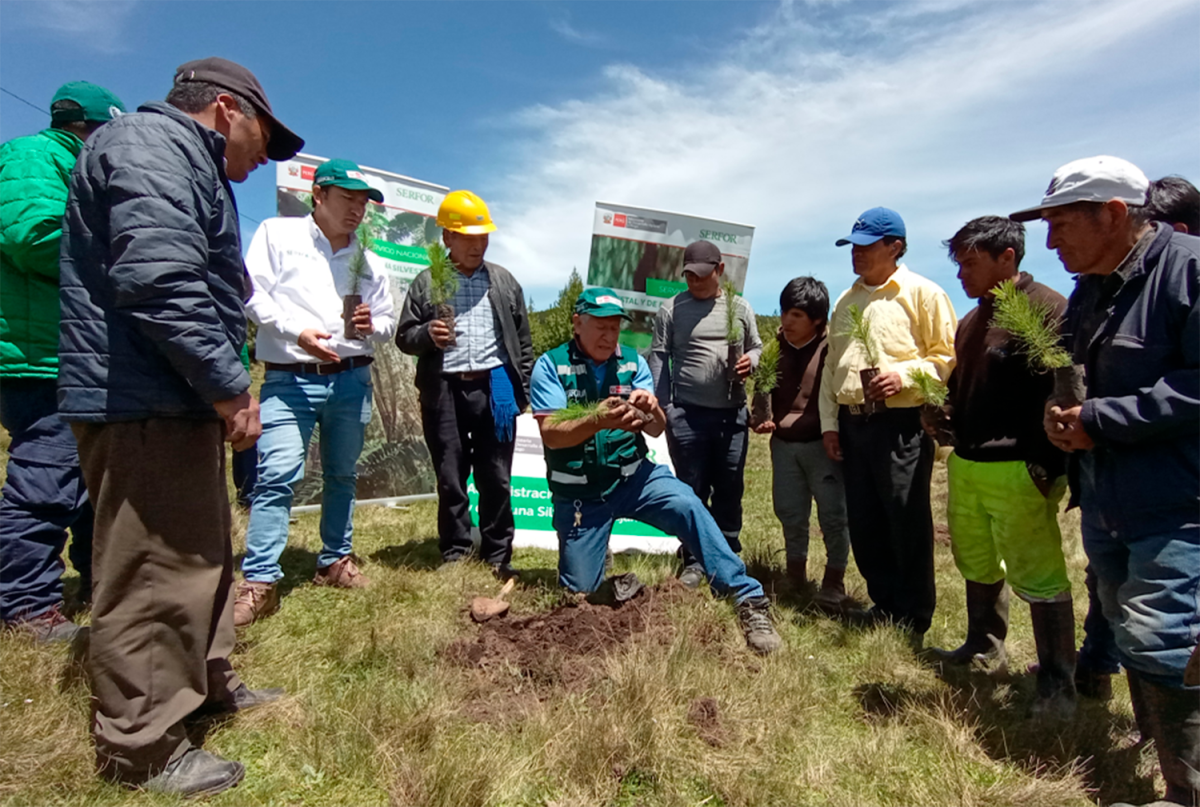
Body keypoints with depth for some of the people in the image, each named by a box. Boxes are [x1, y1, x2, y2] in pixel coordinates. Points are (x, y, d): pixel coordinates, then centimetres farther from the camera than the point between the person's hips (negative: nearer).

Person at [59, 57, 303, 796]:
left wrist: (222, 387, 17)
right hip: (143, 404, -11)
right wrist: (229, 387, -19)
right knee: (154, 571, -3)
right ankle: (141, 748, 11)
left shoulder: (184, 162, 24)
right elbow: (158, 280, -25)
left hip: (177, 403, 11)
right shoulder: (151, 144, -10)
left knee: (203, 552, 20)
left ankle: (208, 682, 36)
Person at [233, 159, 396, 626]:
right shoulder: (277, 233, 6)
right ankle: (260, 582, -9)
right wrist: (296, 331, -17)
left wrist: (372, 325, -6)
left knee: (342, 475, 11)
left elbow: (388, 322, 17)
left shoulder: (365, 258, 17)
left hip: (352, 380, 5)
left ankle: (335, 561, 25)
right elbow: (253, 294, -3)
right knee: (277, 476, -13)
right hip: (290, 379, -4)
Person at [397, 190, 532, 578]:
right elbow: (404, 336, 7)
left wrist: (523, 388, 5)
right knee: (450, 479, 7)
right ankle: (455, 553, 20)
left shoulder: (504, 282, 12)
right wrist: (427, 334, -15)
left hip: (494, 388, 1)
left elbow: (522, 341, 12)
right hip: (444, 391, 0)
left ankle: (498, 555, 16)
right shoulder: (427, 282, 7)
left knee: (496, 479, 5)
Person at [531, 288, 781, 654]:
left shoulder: (633, 362, 1)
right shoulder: (550, 366, -8)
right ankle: (612, 584, 39)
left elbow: (657, 429, -3)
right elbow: (550, 434, -17)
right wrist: (599, 421, -35)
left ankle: (748, 599, -19)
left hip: (634, 477, 1)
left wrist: (651, 410, -28)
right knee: (579, 591, 3)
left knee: (690, 508, -26)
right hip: (579, 494, -1)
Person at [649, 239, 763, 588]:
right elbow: (658, 357, 0)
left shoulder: (740, 308, 9)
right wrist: (662, 408, -6)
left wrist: (751, 360, -7)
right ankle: (694, 561, 17)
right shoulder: (671, 309, 2)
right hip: (687, 414, -2)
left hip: (732, 414, 3)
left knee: (730, 490, 11)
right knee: (692, 491, 5)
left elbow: (757, 347, 18)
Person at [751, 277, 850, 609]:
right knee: (789, 513, 15)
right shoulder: (775, 344, 6)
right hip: (783, 444, 5)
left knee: (832, 515, 2)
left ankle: (834, 583, 18)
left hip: (821, 444, -5)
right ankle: (795, 576, 33)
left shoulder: (831, 347, -9)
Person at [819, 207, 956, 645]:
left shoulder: (923, 294, -2)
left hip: (901, 424, -6)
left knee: (908, 524, 0)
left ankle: (913, 620, 16)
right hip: (852, 423, 7)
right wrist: (829, 422, 13)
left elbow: (948, 358, -4)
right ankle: (884, 605, 28)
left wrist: (905, 375, -20)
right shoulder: (847, 301, 17)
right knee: (864, 523, 12)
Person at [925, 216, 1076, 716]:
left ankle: (1057, 680, 17)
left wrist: (1046, 468, -22)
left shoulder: (1048, 310, -12)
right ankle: (985, 646, 39)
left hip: (1017, 474, -9)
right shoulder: (973, 320, 16)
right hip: (965, 465, 9)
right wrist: (943, 412, 6)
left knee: (1038, 577, 1)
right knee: (976, 564, 21)